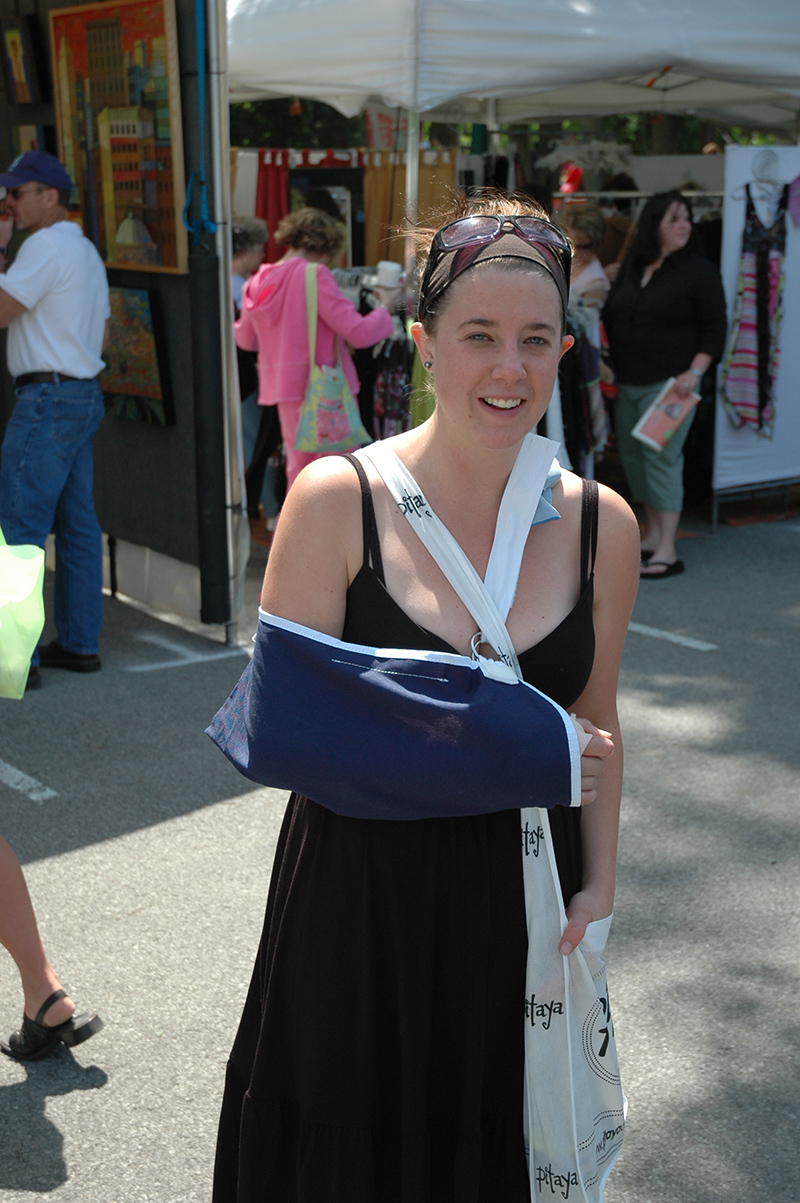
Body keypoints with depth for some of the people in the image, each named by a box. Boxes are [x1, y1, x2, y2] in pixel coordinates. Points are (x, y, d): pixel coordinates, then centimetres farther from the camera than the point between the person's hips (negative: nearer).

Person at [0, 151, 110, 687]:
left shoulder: (46, 246, -12)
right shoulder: (87, 251, 18)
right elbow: (104, 334, 23)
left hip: (48, 399, -10)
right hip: (84, 396, 10)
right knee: (77, 525, 11)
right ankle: (80, 643, 17)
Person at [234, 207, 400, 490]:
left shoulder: (258, 281, 6)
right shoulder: (315, 275, -14)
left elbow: (245, 340, 21)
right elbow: (359, 333, -18)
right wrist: (385, 307, 0)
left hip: (282, 386, 7)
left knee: (299, 463, 17)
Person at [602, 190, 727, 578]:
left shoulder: (698, 270, -3)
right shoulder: (630, 268, 12)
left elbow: (714, 328, -6)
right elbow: (610, 317, 21)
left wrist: (695, 372, -17)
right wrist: (609, 363, 14)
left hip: (669, 382, -6)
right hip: (627, 384, 6)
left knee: (661, 457, -10)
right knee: (632, 455, 10)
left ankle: (667, 551, -7)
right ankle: (652, 533, 23)